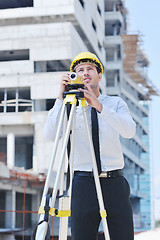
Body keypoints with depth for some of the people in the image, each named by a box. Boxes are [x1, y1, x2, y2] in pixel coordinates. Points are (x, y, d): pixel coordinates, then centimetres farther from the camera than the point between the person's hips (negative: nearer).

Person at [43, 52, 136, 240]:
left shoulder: (116, 103, 12)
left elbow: (129, 131, -8)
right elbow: (50, 135, -6)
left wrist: (99, 106, -19)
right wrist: (61, 98, -13)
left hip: (115, 182, 1)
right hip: (83, 181, -1)